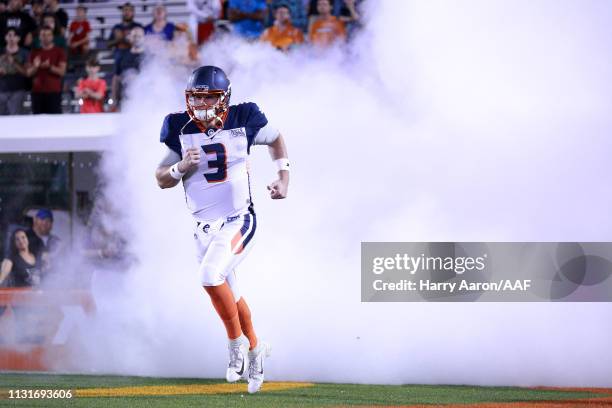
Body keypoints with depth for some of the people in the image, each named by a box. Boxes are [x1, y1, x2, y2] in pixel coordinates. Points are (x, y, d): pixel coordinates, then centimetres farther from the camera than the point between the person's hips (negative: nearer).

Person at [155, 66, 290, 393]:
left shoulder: (243, 121, -8)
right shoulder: (180, 130, -4)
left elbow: (275, 138, 14)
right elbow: (161, 179, 2)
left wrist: (283, 178, 5)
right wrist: (182, 167, -18)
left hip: (239, 222, -4)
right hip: (205, 228, 4)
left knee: (210, 275, -26)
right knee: (229, 294, 14)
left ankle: (237, 346, -9)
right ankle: (255, 348, 37)